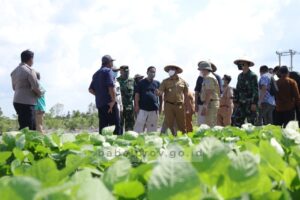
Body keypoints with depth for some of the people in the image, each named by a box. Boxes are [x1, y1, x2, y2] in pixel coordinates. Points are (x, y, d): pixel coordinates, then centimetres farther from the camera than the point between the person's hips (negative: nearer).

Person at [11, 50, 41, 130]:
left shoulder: (15, 71, 14)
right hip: (26, 103, -9)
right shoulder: (29, 70, -12)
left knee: (32, 128, 14)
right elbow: (35, 87, -17)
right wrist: (39, 93, 4)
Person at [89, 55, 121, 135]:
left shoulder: (96, 74, 20)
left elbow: (91, 90, 20)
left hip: (99, 103, 8)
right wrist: (113, 100, -16)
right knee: (115, 125, -9)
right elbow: (111, 86, -17)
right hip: (109, 103, -8)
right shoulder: (108, 71, -4)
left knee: (102, 126, 7)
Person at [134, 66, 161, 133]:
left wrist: (160, 106, 10)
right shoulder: (141, 82, 4)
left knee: (152, 128, 5)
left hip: (154, 110, 3)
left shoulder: (157, 83, 11)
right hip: (143, 109, -2)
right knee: (139, 127, -7)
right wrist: (137, 105, -6)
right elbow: (137, 94, 2)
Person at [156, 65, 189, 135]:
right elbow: (160, 92, -3)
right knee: (169, 124, -2)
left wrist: (185, 104, 6)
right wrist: (158, 93, -26)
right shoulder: (165, 81, 7)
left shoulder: (182, 82, 10)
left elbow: (186, 94, 13)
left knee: (181, 124, 4)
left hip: (180, 106, 1)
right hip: (169, 105, -1)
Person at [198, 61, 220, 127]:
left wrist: (205, 107, -23)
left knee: (210, 125, -11)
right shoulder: (210, 77, 20)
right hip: (213, 103, 10)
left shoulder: (209, 78, -12)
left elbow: (208, 93, -20)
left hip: (210, 104, -10)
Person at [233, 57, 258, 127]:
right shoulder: (240, 76, 15)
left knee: (251, 123, -2)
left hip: (250, 103, -7)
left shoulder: (253, 76, -7)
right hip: (241, 103, 7)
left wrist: (254, 103, -17)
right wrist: (236, 102, 16)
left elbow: (256, 90, -12)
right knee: (237, 122, 1)